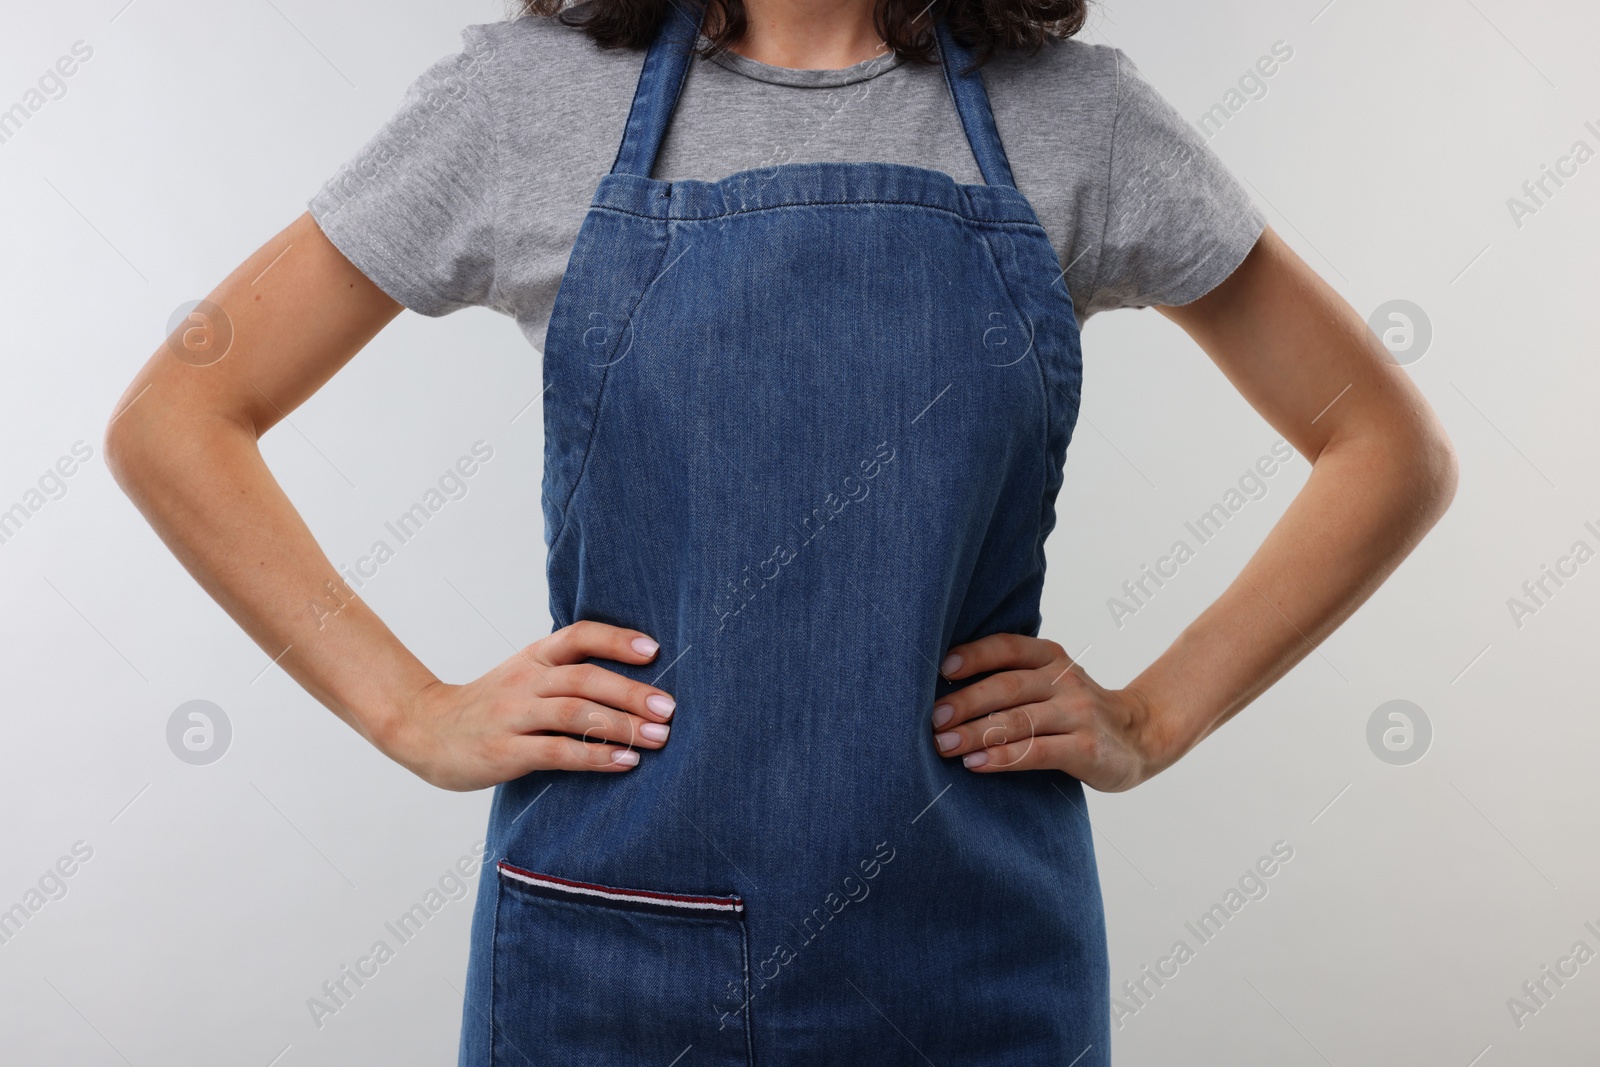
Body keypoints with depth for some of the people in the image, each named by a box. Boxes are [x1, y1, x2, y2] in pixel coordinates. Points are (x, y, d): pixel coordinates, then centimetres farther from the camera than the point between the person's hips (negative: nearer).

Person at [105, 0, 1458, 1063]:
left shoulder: (1076, 118, 0)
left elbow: (1392, 449, 8)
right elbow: (173, 423, 4)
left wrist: (1148, 722, 0)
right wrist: (417, 714, -4)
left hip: (973, 959, 1)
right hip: (610, 947, 0)